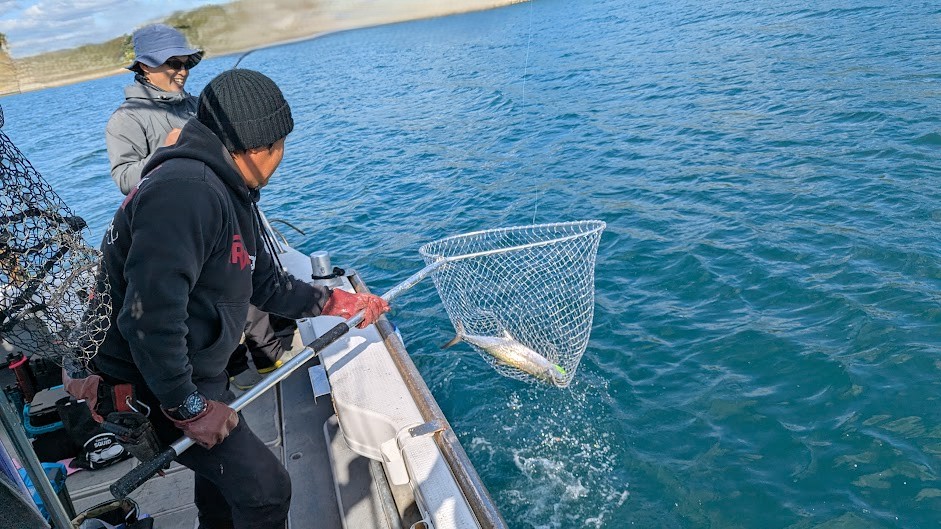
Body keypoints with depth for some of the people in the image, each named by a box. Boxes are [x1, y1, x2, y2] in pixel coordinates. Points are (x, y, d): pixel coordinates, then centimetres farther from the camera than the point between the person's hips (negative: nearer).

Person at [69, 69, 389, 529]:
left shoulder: (226, 193, 6)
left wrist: (335, 302, 11)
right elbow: (149, 316, -33)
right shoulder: (185, 192, -29)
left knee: (223, 465, 29)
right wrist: (190, 409, -24)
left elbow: (264, 283, 14)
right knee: (263, 487, -7)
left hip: (197, 375, 11)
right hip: (148, 388, -11)